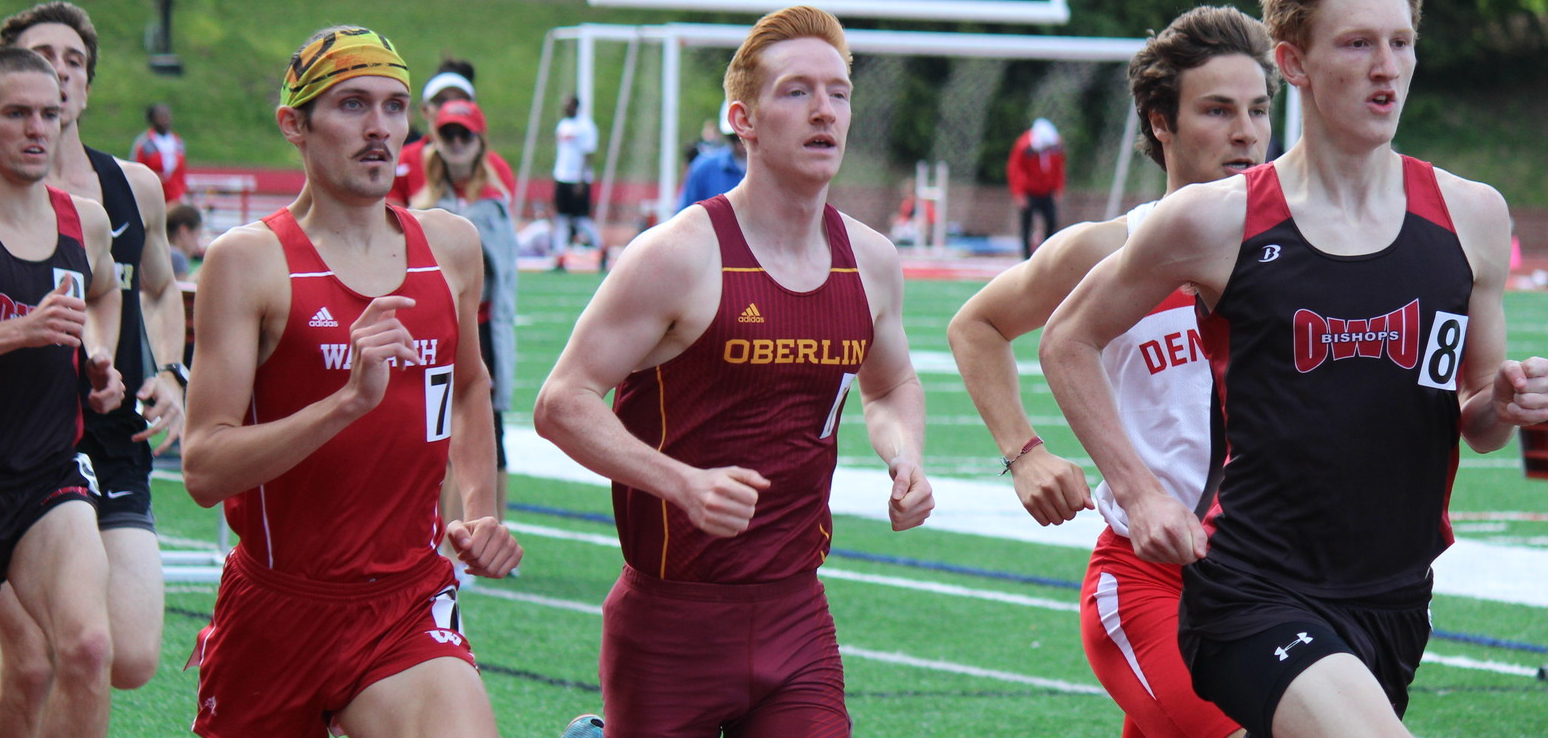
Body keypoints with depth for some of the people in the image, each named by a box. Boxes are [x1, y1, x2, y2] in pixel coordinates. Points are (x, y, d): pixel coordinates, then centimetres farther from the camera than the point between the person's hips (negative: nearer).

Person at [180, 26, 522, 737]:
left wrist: (480, 511, 16)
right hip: (277, 603, -2)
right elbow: (205, 470, -17)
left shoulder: (450, 245, 8)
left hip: (408, 607, 2)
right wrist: (349, 401, -27)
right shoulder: (249, 260, -8)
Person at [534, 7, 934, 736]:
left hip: (796, 617, 5)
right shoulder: (678, 258, -12)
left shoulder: (871, 262, 6)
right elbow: (561, 404, -13)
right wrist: (684, 484, -25)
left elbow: (893, 388, 25)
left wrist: (904, 458, 3)